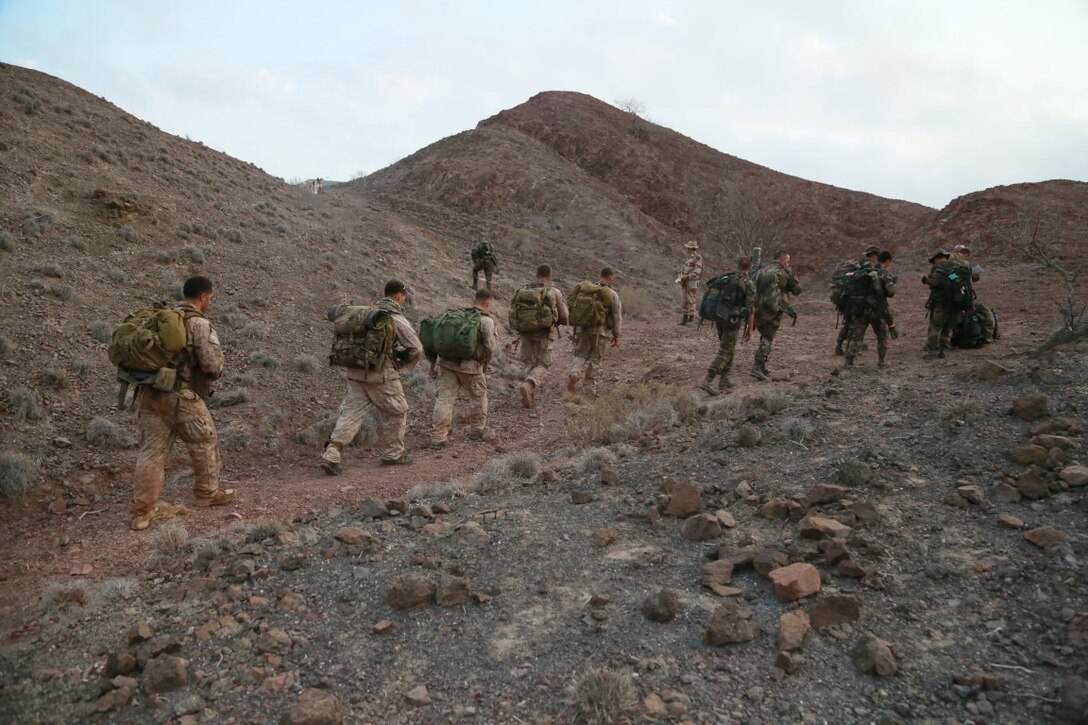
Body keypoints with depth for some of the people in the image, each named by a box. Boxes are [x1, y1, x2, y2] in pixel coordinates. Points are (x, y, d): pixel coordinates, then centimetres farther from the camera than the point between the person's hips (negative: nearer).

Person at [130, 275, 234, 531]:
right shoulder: (199, 323, -10)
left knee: (152, 450, 9)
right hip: (181, 397, -7)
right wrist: (216, 371, 4)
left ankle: (141, 512, 10)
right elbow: (213, 363, -17)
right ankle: (208, 493, 28)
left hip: (150, 394, 7)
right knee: (205, 442, 14)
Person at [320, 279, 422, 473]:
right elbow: (416, 349, -11)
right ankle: (393, 454, 22)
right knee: (396, 412, 12)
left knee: (351, 413, 6)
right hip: (382, 376, -6)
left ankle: (332, 454, -6)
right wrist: (401, 364, 8)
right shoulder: (397, 319, -8)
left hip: (356, 373, 6)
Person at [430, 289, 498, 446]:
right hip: (470, 367, -4)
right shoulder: (487, 321, -5)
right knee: (478, 398, 17)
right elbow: (490, 347, -11)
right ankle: (478, 430, 31)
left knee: (444, 398, 6)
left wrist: (434, 362, 18)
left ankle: (437, 437, 5)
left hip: (446, 363, 4)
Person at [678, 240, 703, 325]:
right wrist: (681, 276, 5)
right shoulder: (688, 257, 13)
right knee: (685, 300, 10)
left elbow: (697, 272, -19)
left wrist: (686, 276, -20)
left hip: (692, 281, -8)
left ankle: (691, 316, 0)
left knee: (691, 300, -6)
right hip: (685, 282, 8)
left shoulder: (698, 258, -13)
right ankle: (684, 317, 16)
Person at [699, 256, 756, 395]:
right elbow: (750, 309, -10)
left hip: (719, 318, 7)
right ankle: (708, 381, -14)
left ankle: (724, 381, 17)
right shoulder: (749, 284, -8)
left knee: (727, 349, 18)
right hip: (732, 321, -7)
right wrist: (750, 329, -4)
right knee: (724, 353, -5)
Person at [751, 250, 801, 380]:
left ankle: (761, 366, 18)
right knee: (767, 339, -5)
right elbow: (797, 290, 6)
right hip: (774, 310, -6)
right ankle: (758, 367, -14)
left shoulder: (761, 271, 16)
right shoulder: (785, 272, -1)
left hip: (758, 309, 6)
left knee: (765, 336, 18)